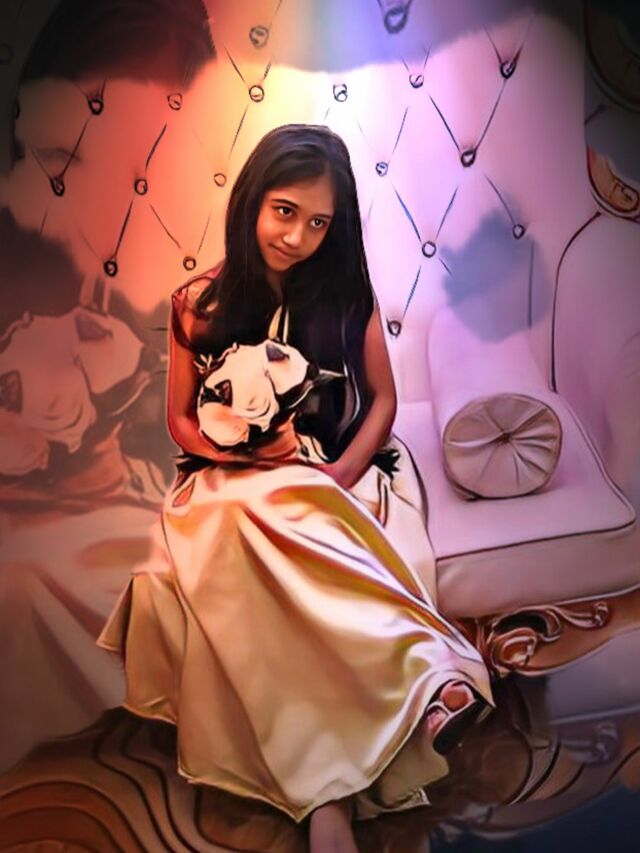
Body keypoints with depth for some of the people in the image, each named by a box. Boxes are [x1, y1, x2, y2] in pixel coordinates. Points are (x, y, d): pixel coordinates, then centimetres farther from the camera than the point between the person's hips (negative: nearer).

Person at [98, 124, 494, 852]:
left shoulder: (348, 296, 1)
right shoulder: (199, 304, 0)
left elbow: (383, 399, 5)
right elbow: (181, 420, 5)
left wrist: (340, 473, -12)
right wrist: (252, 454, -13)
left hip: (339, 477, 0)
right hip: (231, 485, 1)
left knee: (297, 575, -34)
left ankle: (325, 787, -31)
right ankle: (423, 679, -33)